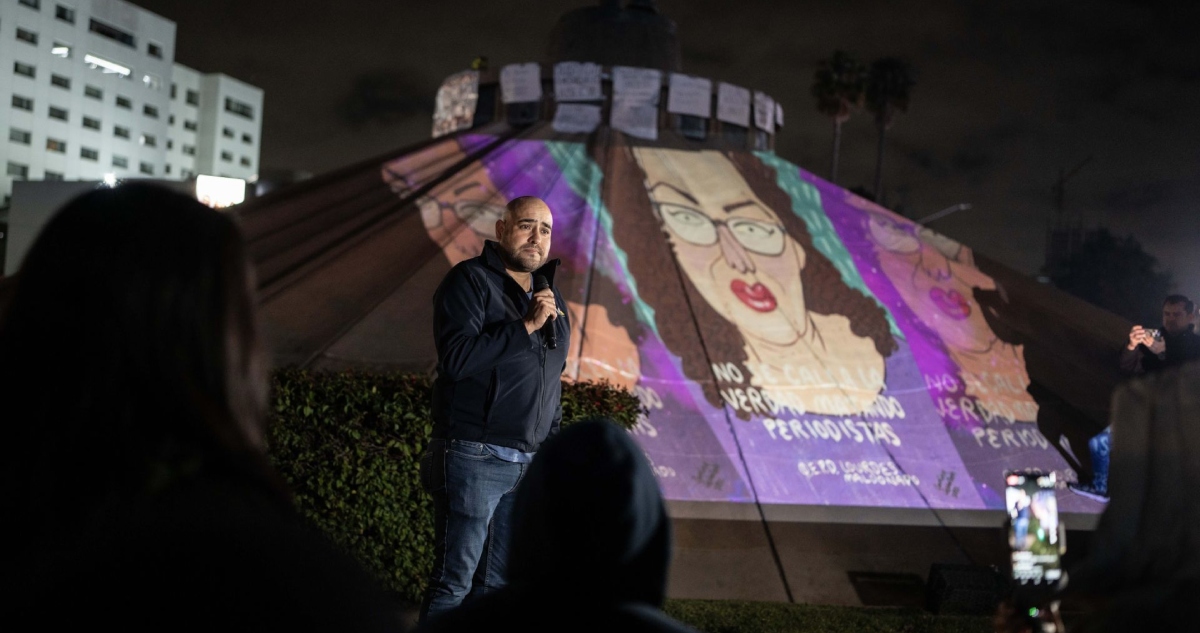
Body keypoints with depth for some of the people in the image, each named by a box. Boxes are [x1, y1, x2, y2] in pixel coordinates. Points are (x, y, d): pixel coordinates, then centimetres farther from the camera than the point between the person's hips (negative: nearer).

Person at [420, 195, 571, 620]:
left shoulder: (550, 295, 17)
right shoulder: (470, 281, -4)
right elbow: (456, 358, -18)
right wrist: (525, 325, -17)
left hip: (529, 463, 7)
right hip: (475, 457, -6)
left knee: (497, 583, 10)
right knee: (454, 581, -5)